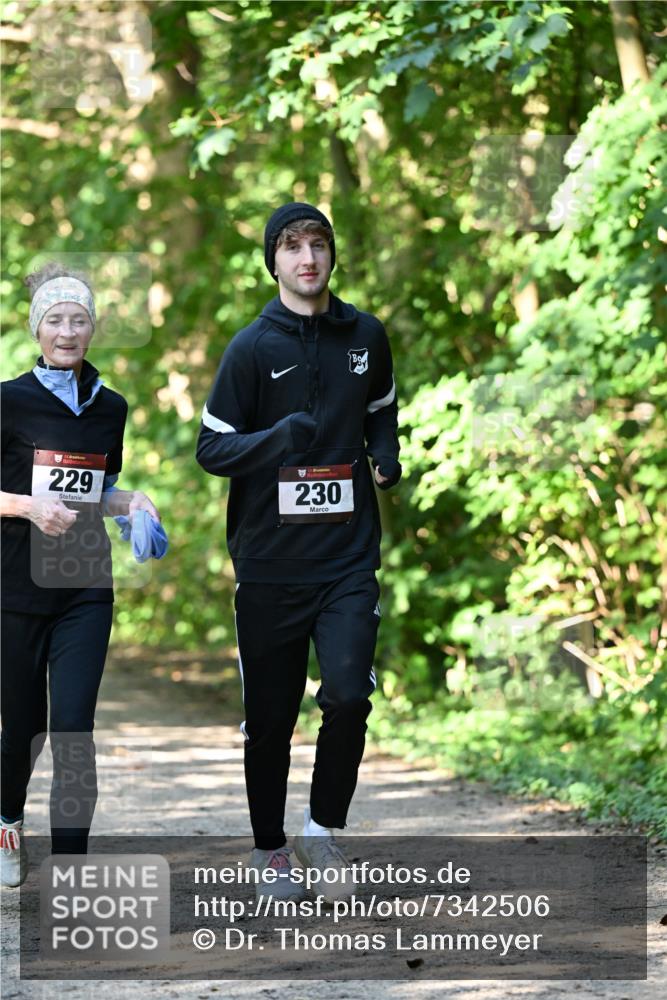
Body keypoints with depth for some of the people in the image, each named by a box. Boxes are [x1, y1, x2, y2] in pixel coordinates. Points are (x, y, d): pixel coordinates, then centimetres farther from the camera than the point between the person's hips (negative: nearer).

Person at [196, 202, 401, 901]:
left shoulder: (365, 336, 7)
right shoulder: (252, 347, -4)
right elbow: (210, 449, -3)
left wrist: (387, 454, 1)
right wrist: (278, 438, -22)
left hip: (348, 557, 2)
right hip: (269, 561, -2)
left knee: (348, 693, -15)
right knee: (270, 717, 6)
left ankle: (323, 829, 5)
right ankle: (270, 850, 22)